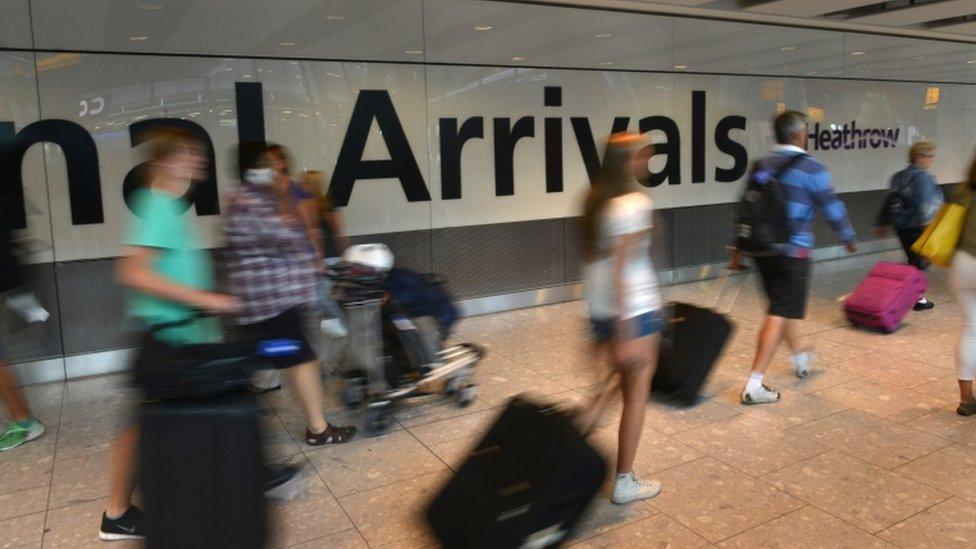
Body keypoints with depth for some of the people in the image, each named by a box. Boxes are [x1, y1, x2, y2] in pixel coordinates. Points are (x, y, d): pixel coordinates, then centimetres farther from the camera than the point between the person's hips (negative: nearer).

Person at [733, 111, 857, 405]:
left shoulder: (762, 166, 8)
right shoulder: (812, 168, -8)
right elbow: (832, 207, -2)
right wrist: (849, 239, 15)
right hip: (793, 252, -7)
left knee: (781, 307, 23)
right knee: (779, 316, -5)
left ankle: (801, 358, 45)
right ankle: (754, 385, -9)